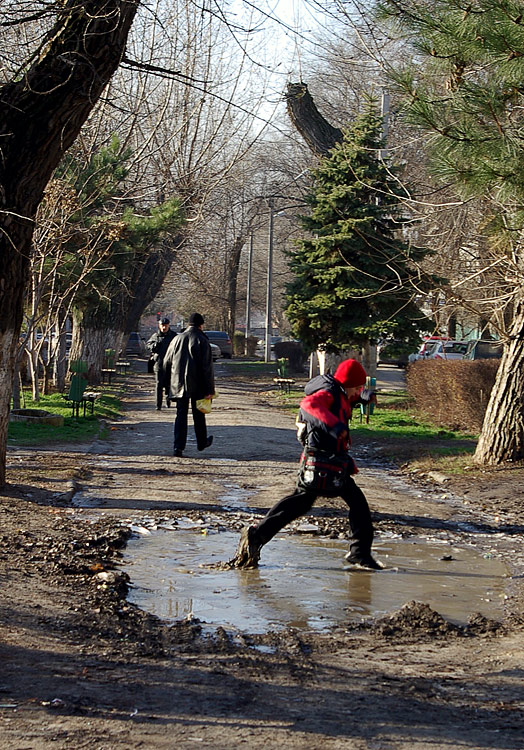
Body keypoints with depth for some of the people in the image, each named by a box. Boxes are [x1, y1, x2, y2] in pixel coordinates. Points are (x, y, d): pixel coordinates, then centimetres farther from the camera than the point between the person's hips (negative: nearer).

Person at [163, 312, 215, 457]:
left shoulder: (177, 339, 4)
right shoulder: (202, 341, -9)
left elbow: (166, 362, 10)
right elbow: (207, 367, -12)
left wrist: (172, 381, 23)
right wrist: (209, 390, -10)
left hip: (179, 385, 3)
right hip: (197, 385, -3)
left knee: (181, 415, 3)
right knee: (198, 414, 15)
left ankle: (178, 447, -8)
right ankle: (202, 442, 30)